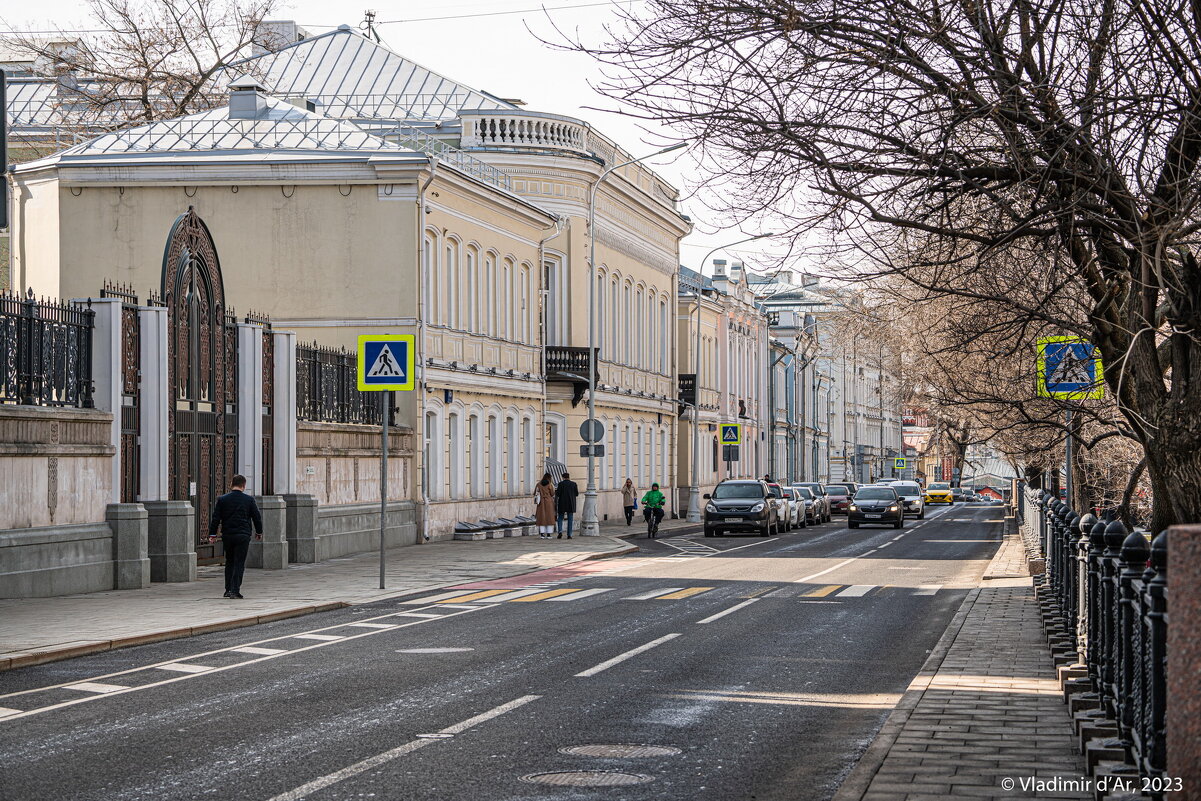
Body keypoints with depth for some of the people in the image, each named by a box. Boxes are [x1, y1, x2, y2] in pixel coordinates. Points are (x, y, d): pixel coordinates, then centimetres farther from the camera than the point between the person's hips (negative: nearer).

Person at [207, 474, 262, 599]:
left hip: (227, 536, 2)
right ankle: (235, 590, -8)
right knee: (239, 564, -1)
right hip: (243, 536, -2)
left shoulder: (222, 499, 0)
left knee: (229, 562, 17)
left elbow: (215, 518, -1)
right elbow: (257, 517, 6)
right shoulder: (249, 500, -1)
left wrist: (212, 534, 4)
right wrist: (259, 532, 20)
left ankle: (228, 589, 17)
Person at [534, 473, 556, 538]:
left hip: (541, 503, 3)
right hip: (549, 502, -3)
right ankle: (548, 534, 0)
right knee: (549, 518, 3)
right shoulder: (550, 485, -7)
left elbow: (535, 493, 4)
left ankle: (542, 534, -1)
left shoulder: (539, 484, 2)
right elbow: (552, 494, -1)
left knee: (541, 518, 5)